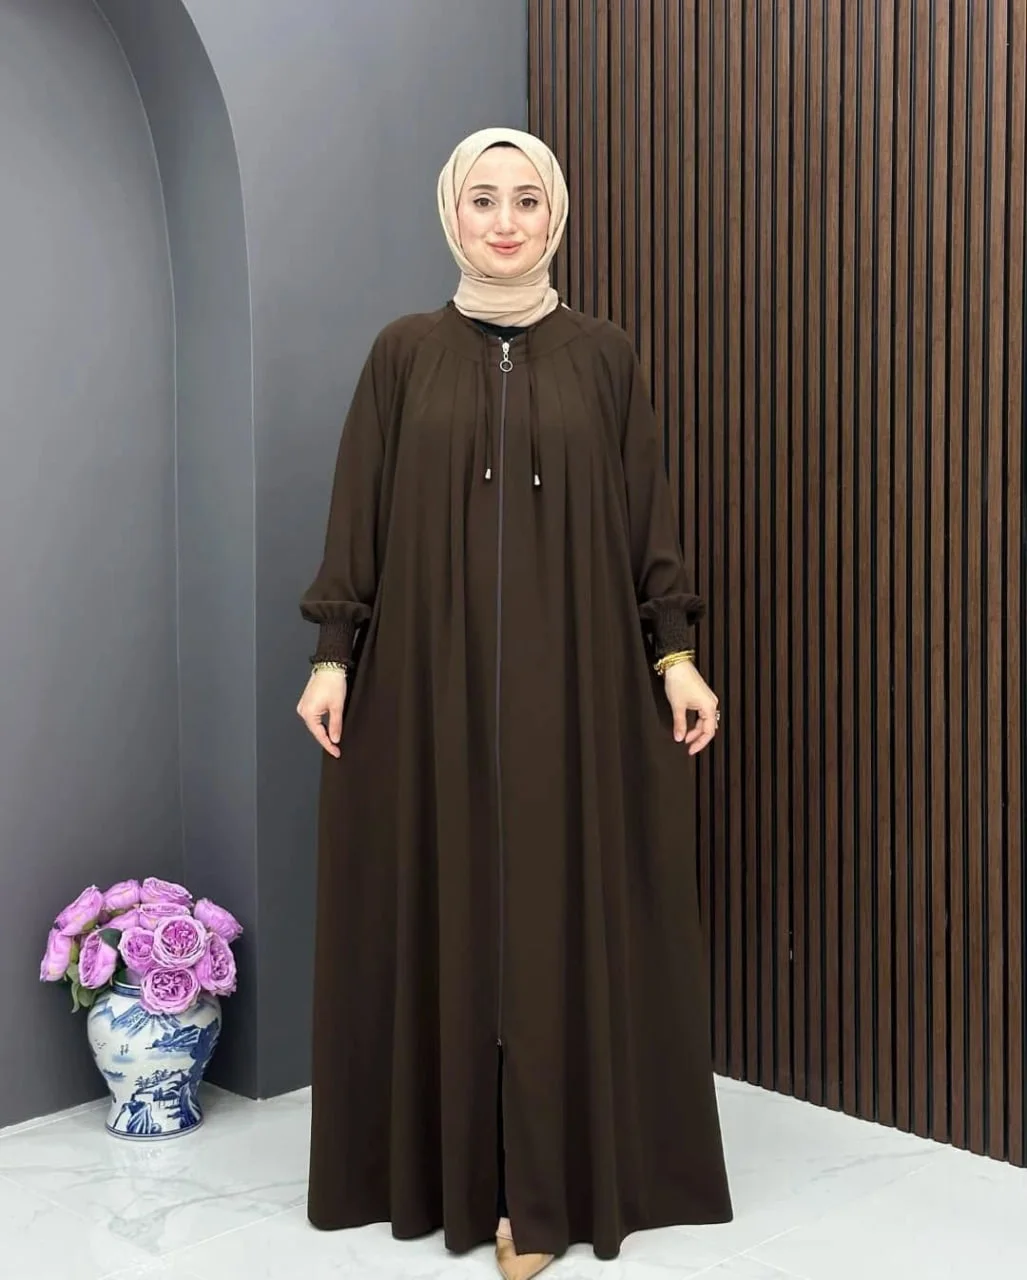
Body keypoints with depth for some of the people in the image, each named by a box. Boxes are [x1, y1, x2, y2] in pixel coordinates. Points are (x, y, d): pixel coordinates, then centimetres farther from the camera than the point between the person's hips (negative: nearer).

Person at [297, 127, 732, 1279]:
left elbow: (649, 515, 5)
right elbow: (357, 512, 3)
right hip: (430, 670, 0)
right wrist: (333, 652, -4)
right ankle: (445, 1160, 21)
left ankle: (545, 1182, 13)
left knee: (561, 906, 2)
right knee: (440, 904, 5)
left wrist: (674, 655, -2)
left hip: (575, 671, 0)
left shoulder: (605, 356, 5)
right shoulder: (404, 353, 4)